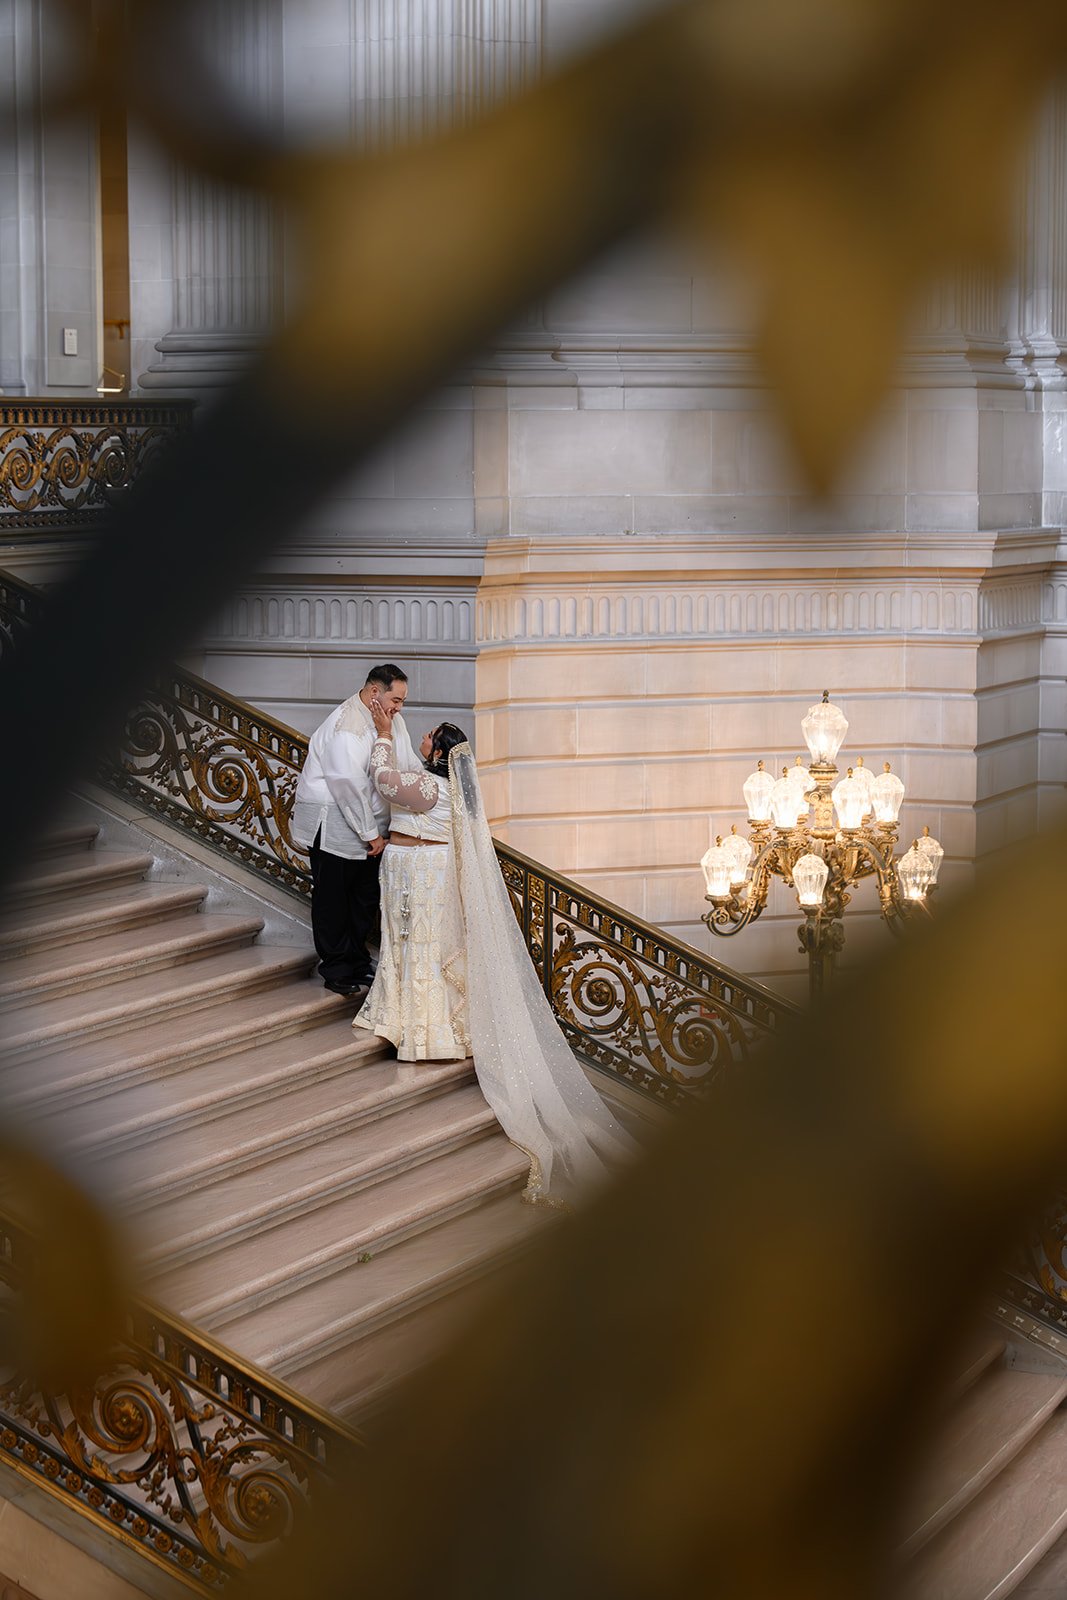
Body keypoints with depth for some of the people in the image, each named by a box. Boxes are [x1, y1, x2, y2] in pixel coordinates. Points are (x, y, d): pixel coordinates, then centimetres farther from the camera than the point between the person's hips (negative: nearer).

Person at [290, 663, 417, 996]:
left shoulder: (389, 718, 5)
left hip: (367, 826, 9)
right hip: (333, 826, -9)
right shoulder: (347, 726, -23)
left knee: (366, 900, 15)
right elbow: (350, 786, -24)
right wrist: (371, 834, -18)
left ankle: (358, 963, 27)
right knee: (333, 902, 2)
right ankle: (336, 971, 11)